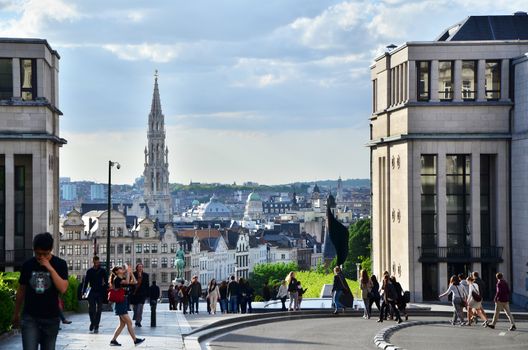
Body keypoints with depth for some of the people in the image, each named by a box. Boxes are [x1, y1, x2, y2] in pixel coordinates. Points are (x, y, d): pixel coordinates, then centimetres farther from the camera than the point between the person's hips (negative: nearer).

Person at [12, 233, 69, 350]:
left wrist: (50, 268, -21)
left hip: (51, 318, 0)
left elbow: (63, 289, -16)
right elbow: (21, 290, 12)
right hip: (30, 318, 0)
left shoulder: (60, 264, -4)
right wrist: (16, 314, 17)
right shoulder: (28, 265, 1)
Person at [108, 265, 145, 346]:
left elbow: (134, 282, 13)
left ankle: (113, 340, 11)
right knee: (129, 322, -7)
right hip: (120, 304, -9)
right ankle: (135, 340, -5)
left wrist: (131, 272, 6)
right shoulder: (116, 279, -11)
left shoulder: (123, 279, 15)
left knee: (122, 324, 9)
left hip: (123, 304, 9)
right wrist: (128, 271, -19)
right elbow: (127, 282, -28)